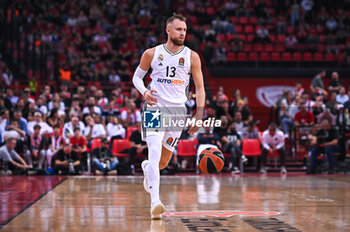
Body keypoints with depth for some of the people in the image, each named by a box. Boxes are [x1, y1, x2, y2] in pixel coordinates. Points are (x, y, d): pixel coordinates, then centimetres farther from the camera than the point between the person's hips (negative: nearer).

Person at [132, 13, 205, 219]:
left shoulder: (191, 57, 2)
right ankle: (155, 202, -25)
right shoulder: (152, 54, 0)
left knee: (164, 161, 10)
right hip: (155, 108, -2)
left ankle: (147, 168, 47)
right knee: (155, 152, -21)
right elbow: (137, 76, 11)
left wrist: (199, 114, -4)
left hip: (178, 110, 2)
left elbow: (200, 87, 6)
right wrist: (144, 92, -10)